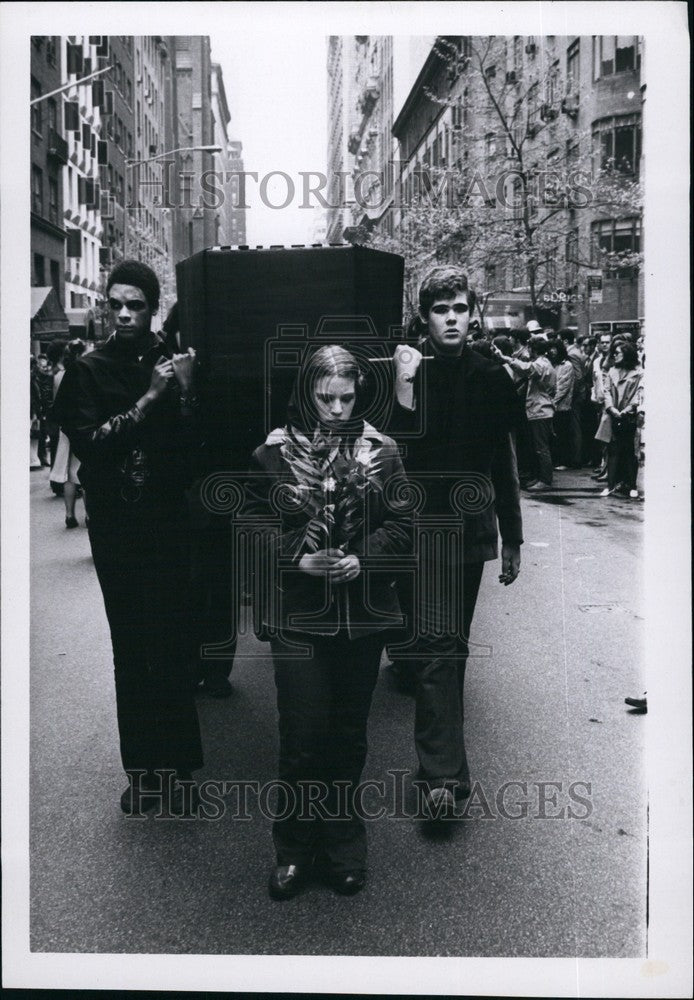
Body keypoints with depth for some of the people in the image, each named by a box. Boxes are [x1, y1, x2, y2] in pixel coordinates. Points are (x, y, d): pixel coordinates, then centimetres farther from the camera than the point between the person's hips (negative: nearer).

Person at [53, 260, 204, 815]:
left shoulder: (172, 363, 3)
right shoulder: (90, 369, 2)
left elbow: (192, 441, -4)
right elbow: (87, 441, -11)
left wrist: (184, 391, -19)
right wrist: (147, 400, -17)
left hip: (166, 519, 0)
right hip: (114, 524, 1)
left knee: (169, 645, -3)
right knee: (130, 648, 6)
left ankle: (177, 767, 8)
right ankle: (142, 768, 16)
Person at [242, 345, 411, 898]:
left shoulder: (381, 452, 2)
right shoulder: (274, 452, -2)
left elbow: (402, 524, 1)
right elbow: (252, 525, 0)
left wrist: (363, 559, -14)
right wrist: (297, 559, -14)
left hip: (363, 613, 2)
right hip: (297, 614, -2)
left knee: (350, 734, 13)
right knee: (302, 734, 0)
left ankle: (344, 847, 29)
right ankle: (295, 850, 18)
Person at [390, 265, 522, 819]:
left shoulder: (490, 377, 7)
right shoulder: (406, 368, -2)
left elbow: (504, 462, 11)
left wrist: (512, 539, 13)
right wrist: (404, 384, -24)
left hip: (470, 525, 4)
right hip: (418, 525, -3)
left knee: (451, 643, 12)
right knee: (438, 646, -10)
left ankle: (439, 764, 26)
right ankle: (444, 772, -11)